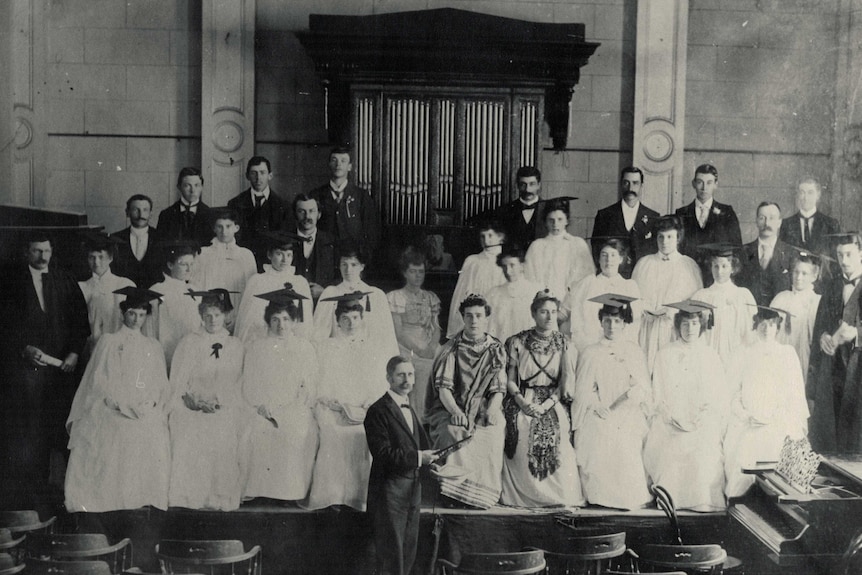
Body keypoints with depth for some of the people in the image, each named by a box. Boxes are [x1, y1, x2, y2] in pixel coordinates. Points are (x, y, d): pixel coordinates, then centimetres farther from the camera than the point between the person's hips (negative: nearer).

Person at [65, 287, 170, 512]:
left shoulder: (153, 347, 23)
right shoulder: (108, 342, 15)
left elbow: (162, 384, 18)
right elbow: (98, 379, 6)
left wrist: (151, 402, -1)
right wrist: (120, 403, -6)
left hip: (146, 411, 2)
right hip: (111, 409, -2)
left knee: (154, 438, -26)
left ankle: (145, 502, -22)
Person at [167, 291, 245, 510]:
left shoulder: (236, 347, 15)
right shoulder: (189, 343, 10)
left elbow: (238, 384, 12)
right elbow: (178, 381, 5)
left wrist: (218, 401, -4)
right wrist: (193, 400, -11)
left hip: (224, 408, 1)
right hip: (191, 408, -1)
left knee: (223, 437, -23)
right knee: (188, 440, -24)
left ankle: (218, 497, -16)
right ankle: (188, 496, -18)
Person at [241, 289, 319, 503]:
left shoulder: (305, 349, 14)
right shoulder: (255, 348, 15)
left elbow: (310, 389, 9)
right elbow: (249, 387, 9)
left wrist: (288, 410, -7)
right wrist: (262, 407, -10)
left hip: (296, 411, 0)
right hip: (263, 411, 0)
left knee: (301, 432, -31)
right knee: (258, 430, -31)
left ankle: (293, 492, -24)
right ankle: (257, 488, -23)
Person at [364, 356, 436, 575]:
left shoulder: (409, 409, 17)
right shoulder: (378, 411, -11)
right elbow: (382, 454, -19)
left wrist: (428, 458, 4)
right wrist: (417, 457, -19)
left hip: (411, 492, 8)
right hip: (389, 493, -8)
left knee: (408, 555, 12)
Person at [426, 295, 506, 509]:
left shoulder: (497, 350, 11)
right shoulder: (451, 349, 7)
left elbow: (499, 389, 5)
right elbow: (443, 387, -2)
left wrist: (492, 409, -16)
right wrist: (455, 411, -20)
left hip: (484, 411, 1)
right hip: (452, 409, -1)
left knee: (492, 435, -29)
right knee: (455, 433, -33)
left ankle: (483, 493, -23)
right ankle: (457, 488, -31)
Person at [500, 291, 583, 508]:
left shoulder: (565, 345, 8)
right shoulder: (518, 342, 7)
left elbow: (565, 384, 4)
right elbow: (510, 380, 5)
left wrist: (547, 404, -11)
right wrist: (521, 400, -12)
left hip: (552, 404, 0)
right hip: (522, 402, 0)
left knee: (555, 443, -23)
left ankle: (557, 495, -12)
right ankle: (523, 494, -12)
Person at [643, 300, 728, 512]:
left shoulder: (711, 356, 14)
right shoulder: (665, 355, 12)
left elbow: (722, 398, 10)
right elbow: (659, 395, 7)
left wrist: (704, 416, -8)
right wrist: (675, 418, -8)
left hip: (703, 421, 0)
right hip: (671, 421, 0)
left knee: (704, 452, -26)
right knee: (668, 451, -26)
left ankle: (704, 500, -18)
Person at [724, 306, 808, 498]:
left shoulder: (787, 354, 9)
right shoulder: (744, 355, 10)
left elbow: (796, 394, 7)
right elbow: (731, 391, 9)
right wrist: (743, 415, -6)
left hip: (776, 426, 0)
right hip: (746, 425, 1)